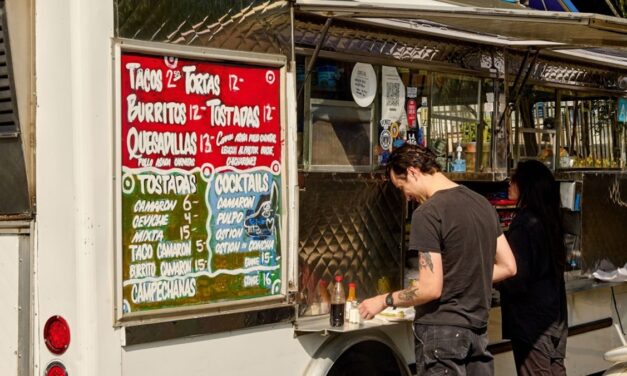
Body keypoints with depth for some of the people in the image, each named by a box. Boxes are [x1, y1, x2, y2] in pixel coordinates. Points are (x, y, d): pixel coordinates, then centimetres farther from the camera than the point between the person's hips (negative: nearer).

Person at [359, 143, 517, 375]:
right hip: (477, 328, 8)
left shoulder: (427, 213, -16)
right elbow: (508, 267, 13)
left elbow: (430, 289, -18)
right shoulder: (482, 203, 8)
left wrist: (384, 301, -5)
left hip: (441, 330, -8)